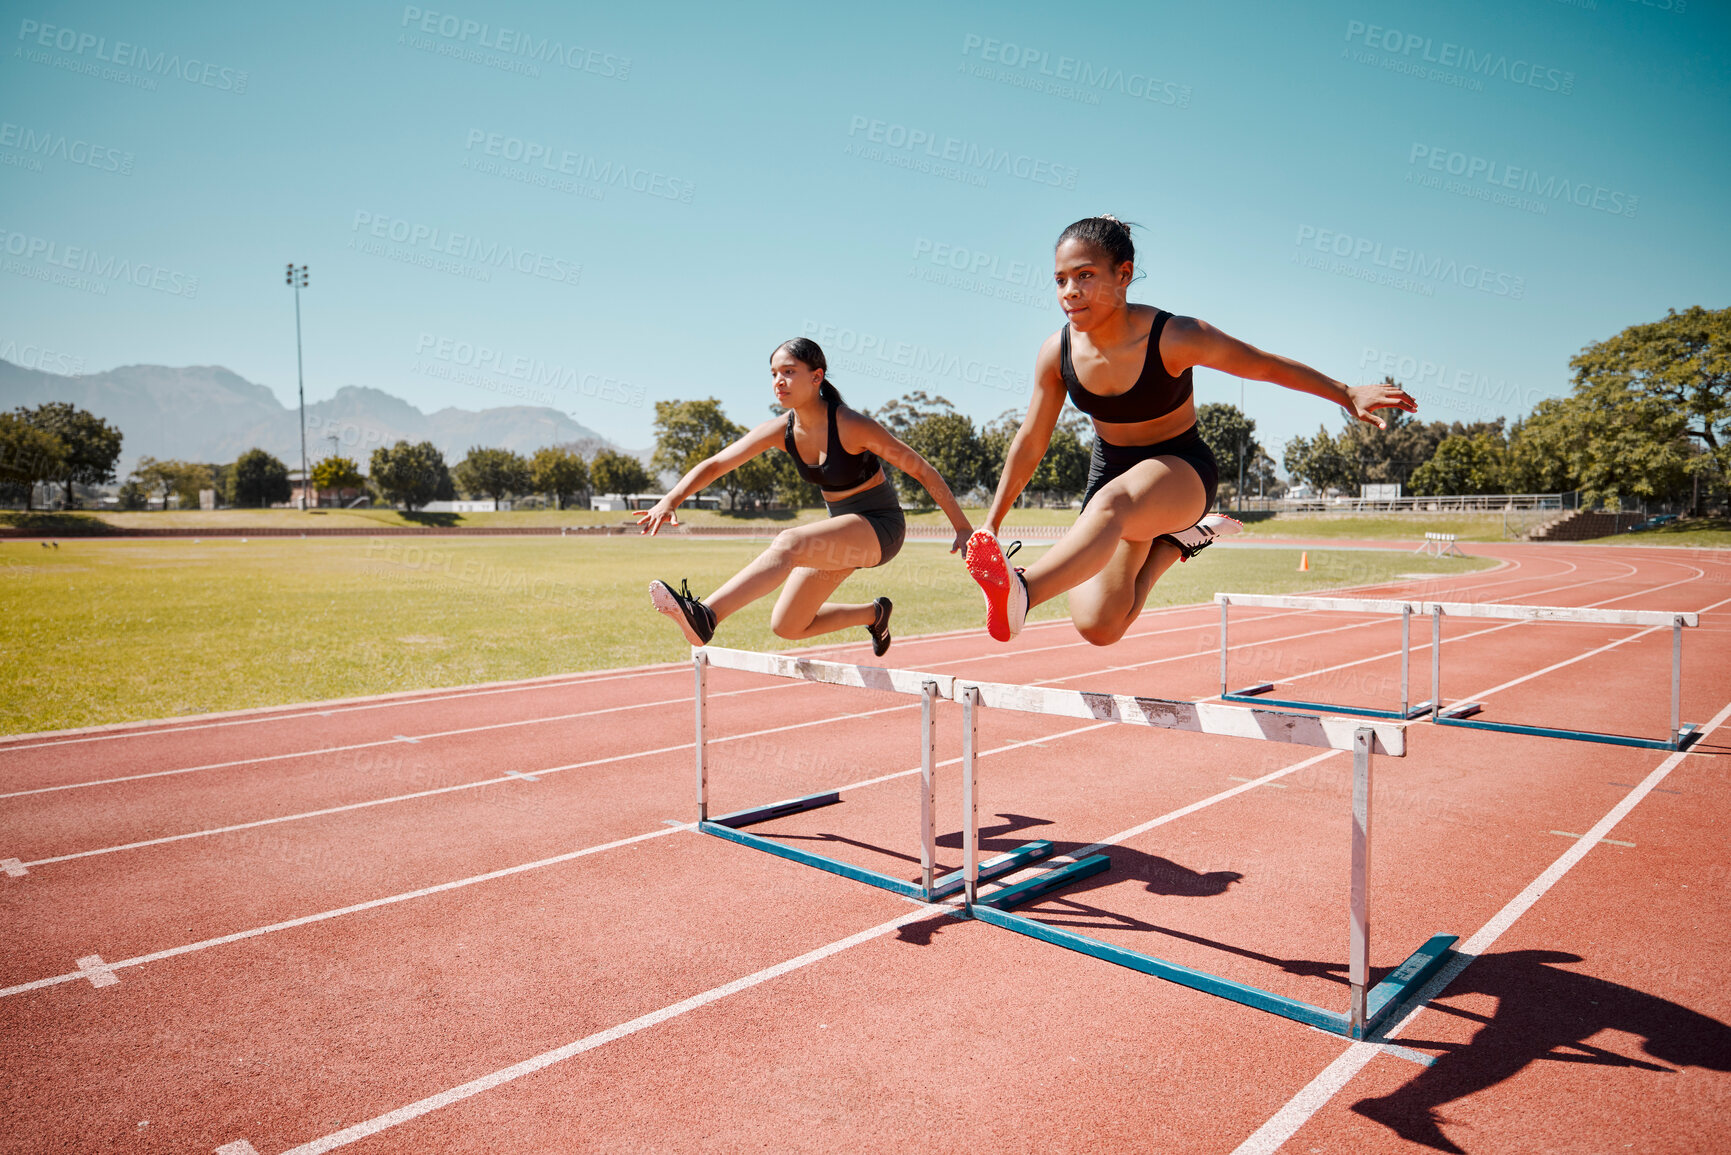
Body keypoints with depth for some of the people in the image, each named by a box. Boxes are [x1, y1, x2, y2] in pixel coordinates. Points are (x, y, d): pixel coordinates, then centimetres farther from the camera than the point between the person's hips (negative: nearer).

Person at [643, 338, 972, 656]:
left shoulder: (850, 425, -21)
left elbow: (921, 470, -14)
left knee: (788, 544, -34)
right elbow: (714, 465, -3)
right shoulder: (781, 430, -5)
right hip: (844, 532, 7)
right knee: (786, 626, 5)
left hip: (880, 527, -7)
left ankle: (704, 615, -42)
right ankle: (874, 613, 25)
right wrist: (669, 501, -19)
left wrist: (963, 528, -12)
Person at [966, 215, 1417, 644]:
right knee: (1098, 627, -13)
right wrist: (990, 525, 4)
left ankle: (1020, 592, -65)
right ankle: (1173, 540, 15)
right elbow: (1030, 443, 0)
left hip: (1181, 470, -4)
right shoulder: (1057, 352, -12)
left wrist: (1348, 394, 0)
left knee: (1110, 503, -42)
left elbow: (1265, 366, -6)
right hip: (1111, 474, 4)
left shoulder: (1174, 338, -22)